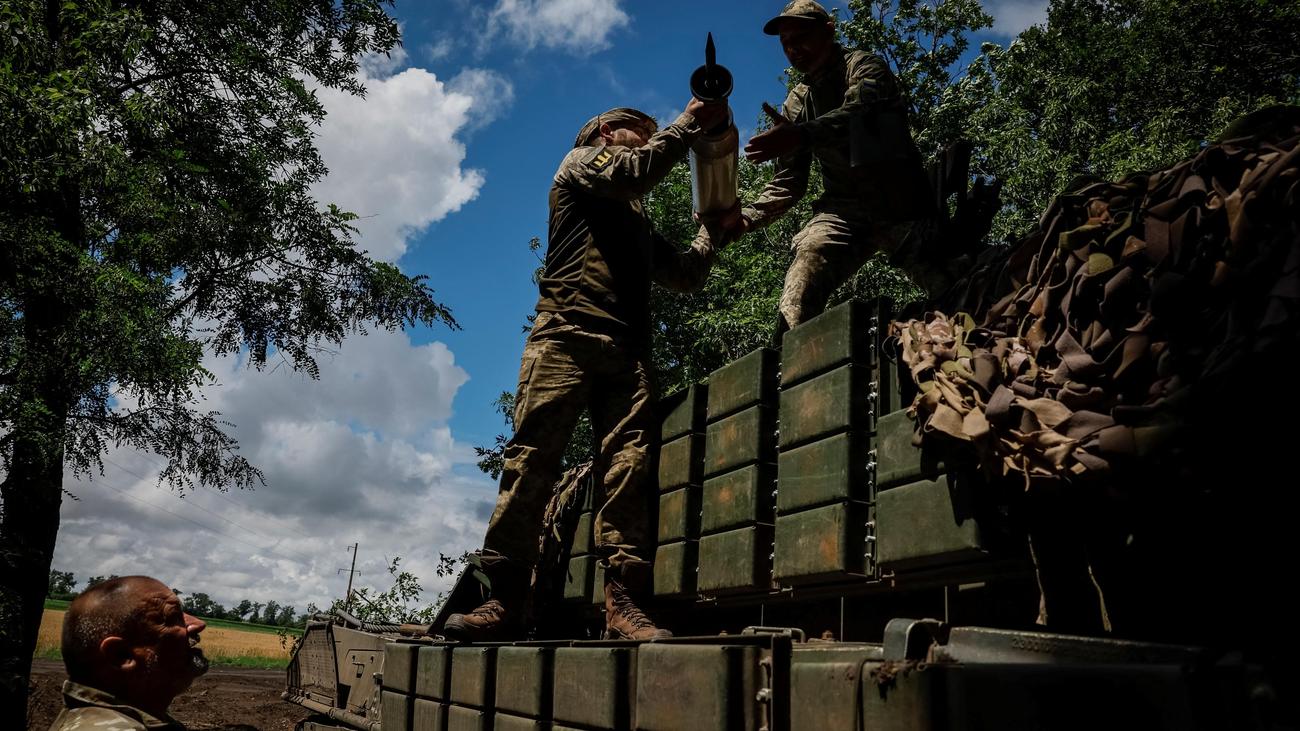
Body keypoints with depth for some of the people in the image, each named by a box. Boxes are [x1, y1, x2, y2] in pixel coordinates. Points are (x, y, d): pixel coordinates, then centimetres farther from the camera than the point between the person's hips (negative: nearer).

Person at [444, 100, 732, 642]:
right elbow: (635, 172, -1)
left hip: (628, 351, 6)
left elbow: (687, 276, 32)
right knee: (532, 459, -14)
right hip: (568, 333, -6)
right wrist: (689, 123, 5)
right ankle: (503, 600, -15)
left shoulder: (639, 226, 36)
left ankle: (623, 603, -18)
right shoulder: (581, 161, 20)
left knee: (627, 470, -11)